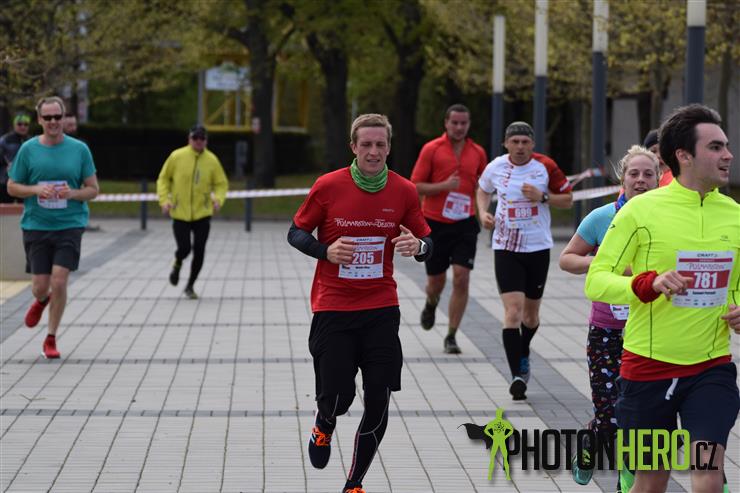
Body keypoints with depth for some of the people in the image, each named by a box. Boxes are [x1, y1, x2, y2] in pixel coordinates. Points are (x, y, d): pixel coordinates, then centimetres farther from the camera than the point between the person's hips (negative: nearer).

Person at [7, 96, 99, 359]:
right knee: (40, 286, 1)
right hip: (35, 226, 1)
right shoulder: (28, 149, 1)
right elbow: (12, 187, 6)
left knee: (59, 282, -11)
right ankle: (41, 301, 41)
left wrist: (72, 193, -15)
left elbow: (93, 189, 6)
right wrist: (36, 190, -13)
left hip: (70, 225, -1)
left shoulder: (79, 149, 1)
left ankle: (51, 338, 6)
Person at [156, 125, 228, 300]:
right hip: (180, 213, -1)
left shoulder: (212, 160, -1)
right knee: (184, 248, -9)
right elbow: (163, 179, 5)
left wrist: (218, 199, -12)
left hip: (202, 213, 1)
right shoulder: (177, 156, -5)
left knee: (199, 252, 0)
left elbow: (221, 184, 7)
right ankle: (177, 264, 29)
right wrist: (164, 200, -7)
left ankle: (190, 286, 19)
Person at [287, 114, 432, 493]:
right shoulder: (327, 187, -6)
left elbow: (425, 243, 8)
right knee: (336, 398, -7)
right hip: (332, 309, -2)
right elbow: (296, 233, 3)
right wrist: (326, 251, -16)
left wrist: (418, 246, -16)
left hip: (381, 309, 2)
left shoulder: (404, 191, -1)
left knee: (378, 403, -2)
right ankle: (323, 427, 33)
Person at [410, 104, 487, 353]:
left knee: (461, 279, -11)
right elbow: (415, 186, -6)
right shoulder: (431, 149, -4)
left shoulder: (478, 152, 6)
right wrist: (444, 186, -19)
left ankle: (451, 336, -1)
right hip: (435, 224, -1)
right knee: (436, 281, 7)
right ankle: (431, 305, 45)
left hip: (465, 224, 1)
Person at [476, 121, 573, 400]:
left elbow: (567, 199, 2)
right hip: (506, 248, -1)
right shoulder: (495, 167, -2)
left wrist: (542, 197, -16)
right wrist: (483, 213, 0)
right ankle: (517, 375, -16)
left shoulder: (545, 167, -6)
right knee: (513, 310, -15)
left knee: (531, 313, 12)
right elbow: (483, 190, 19)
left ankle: (523, 354, 44)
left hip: (538, 247, 1)